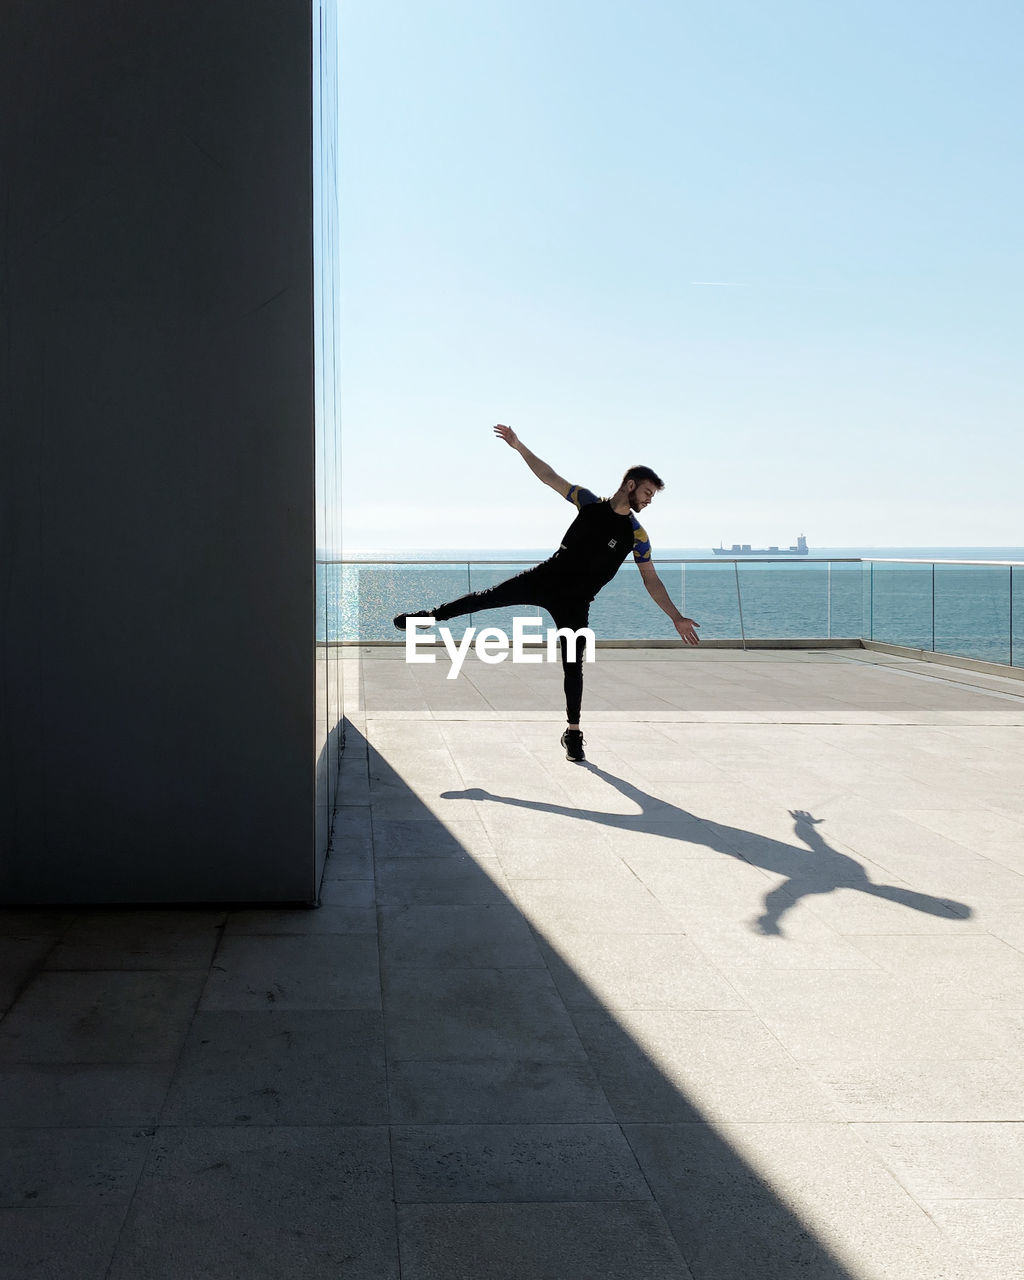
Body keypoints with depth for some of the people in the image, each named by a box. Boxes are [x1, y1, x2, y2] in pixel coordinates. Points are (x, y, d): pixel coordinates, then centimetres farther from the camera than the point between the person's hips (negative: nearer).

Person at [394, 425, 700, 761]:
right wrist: (518, 446, -4)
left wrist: (677, 618, -6)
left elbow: (652, 580, -1)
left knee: (573, 666, -3)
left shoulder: (636, 536, -3)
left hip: (574, 603, -1)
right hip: (546, 578, 1)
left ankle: (573, 734, 9)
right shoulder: (590, 503, -2)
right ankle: (431, 615, 17)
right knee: (488, 597, -3)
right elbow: (549, 477, 1)